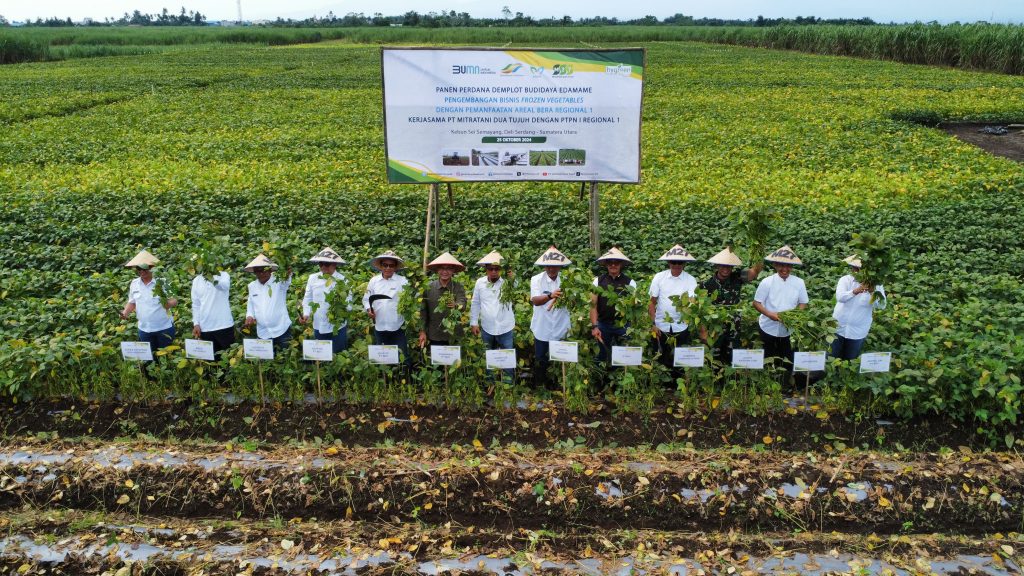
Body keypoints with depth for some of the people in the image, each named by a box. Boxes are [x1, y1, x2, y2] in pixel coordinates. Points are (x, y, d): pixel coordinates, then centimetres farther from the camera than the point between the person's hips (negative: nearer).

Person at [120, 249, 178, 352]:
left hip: (164, 328, -4)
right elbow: (132, 302, 16)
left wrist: (168, 303, -31)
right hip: (144, 329, 4)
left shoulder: (162, 282, -10)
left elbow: (174, 301, -9)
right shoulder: (134, 284, 4)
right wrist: (125, 313, -2)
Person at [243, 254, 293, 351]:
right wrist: (249, 315, 2)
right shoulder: (252, 286, 10)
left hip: (282, 330, -4)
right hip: (263, 333, 4)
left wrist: (287, 274, -52)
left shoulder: (279, 282, -5)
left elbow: (286, 282, -28)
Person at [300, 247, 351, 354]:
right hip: (318, 327, 3)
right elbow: (307, 299, 8)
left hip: (337, 327, -3)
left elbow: (348, 303, -8)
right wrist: (305, 314, -7)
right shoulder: (313, 278, 3)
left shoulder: (342, 280, -6)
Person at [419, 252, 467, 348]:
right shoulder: (428, 287, -1)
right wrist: (422, 331, 0)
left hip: (454, 337, 0)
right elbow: (423, 310, 3)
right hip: (434, 336, 0)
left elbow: (463, 305, -18)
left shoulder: (459, 288, -2)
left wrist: (455, 305, -40)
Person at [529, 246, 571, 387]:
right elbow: (535, 301, -24)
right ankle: (539, 387, 32)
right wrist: (550, 296, -43)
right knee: (540, 361, 13)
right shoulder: (536, 279, -9)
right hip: (542, 329, -1)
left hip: (560, 329, 1)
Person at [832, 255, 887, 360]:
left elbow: (882, 305, -18)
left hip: (858, 331, 0)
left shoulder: (876, 285, -7)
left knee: (851, 361, 14)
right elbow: (840, 297, -25)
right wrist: (855, 291, -44)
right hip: (839, 327, 0)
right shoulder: (846, 279, -7)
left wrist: (873, 292, -37)